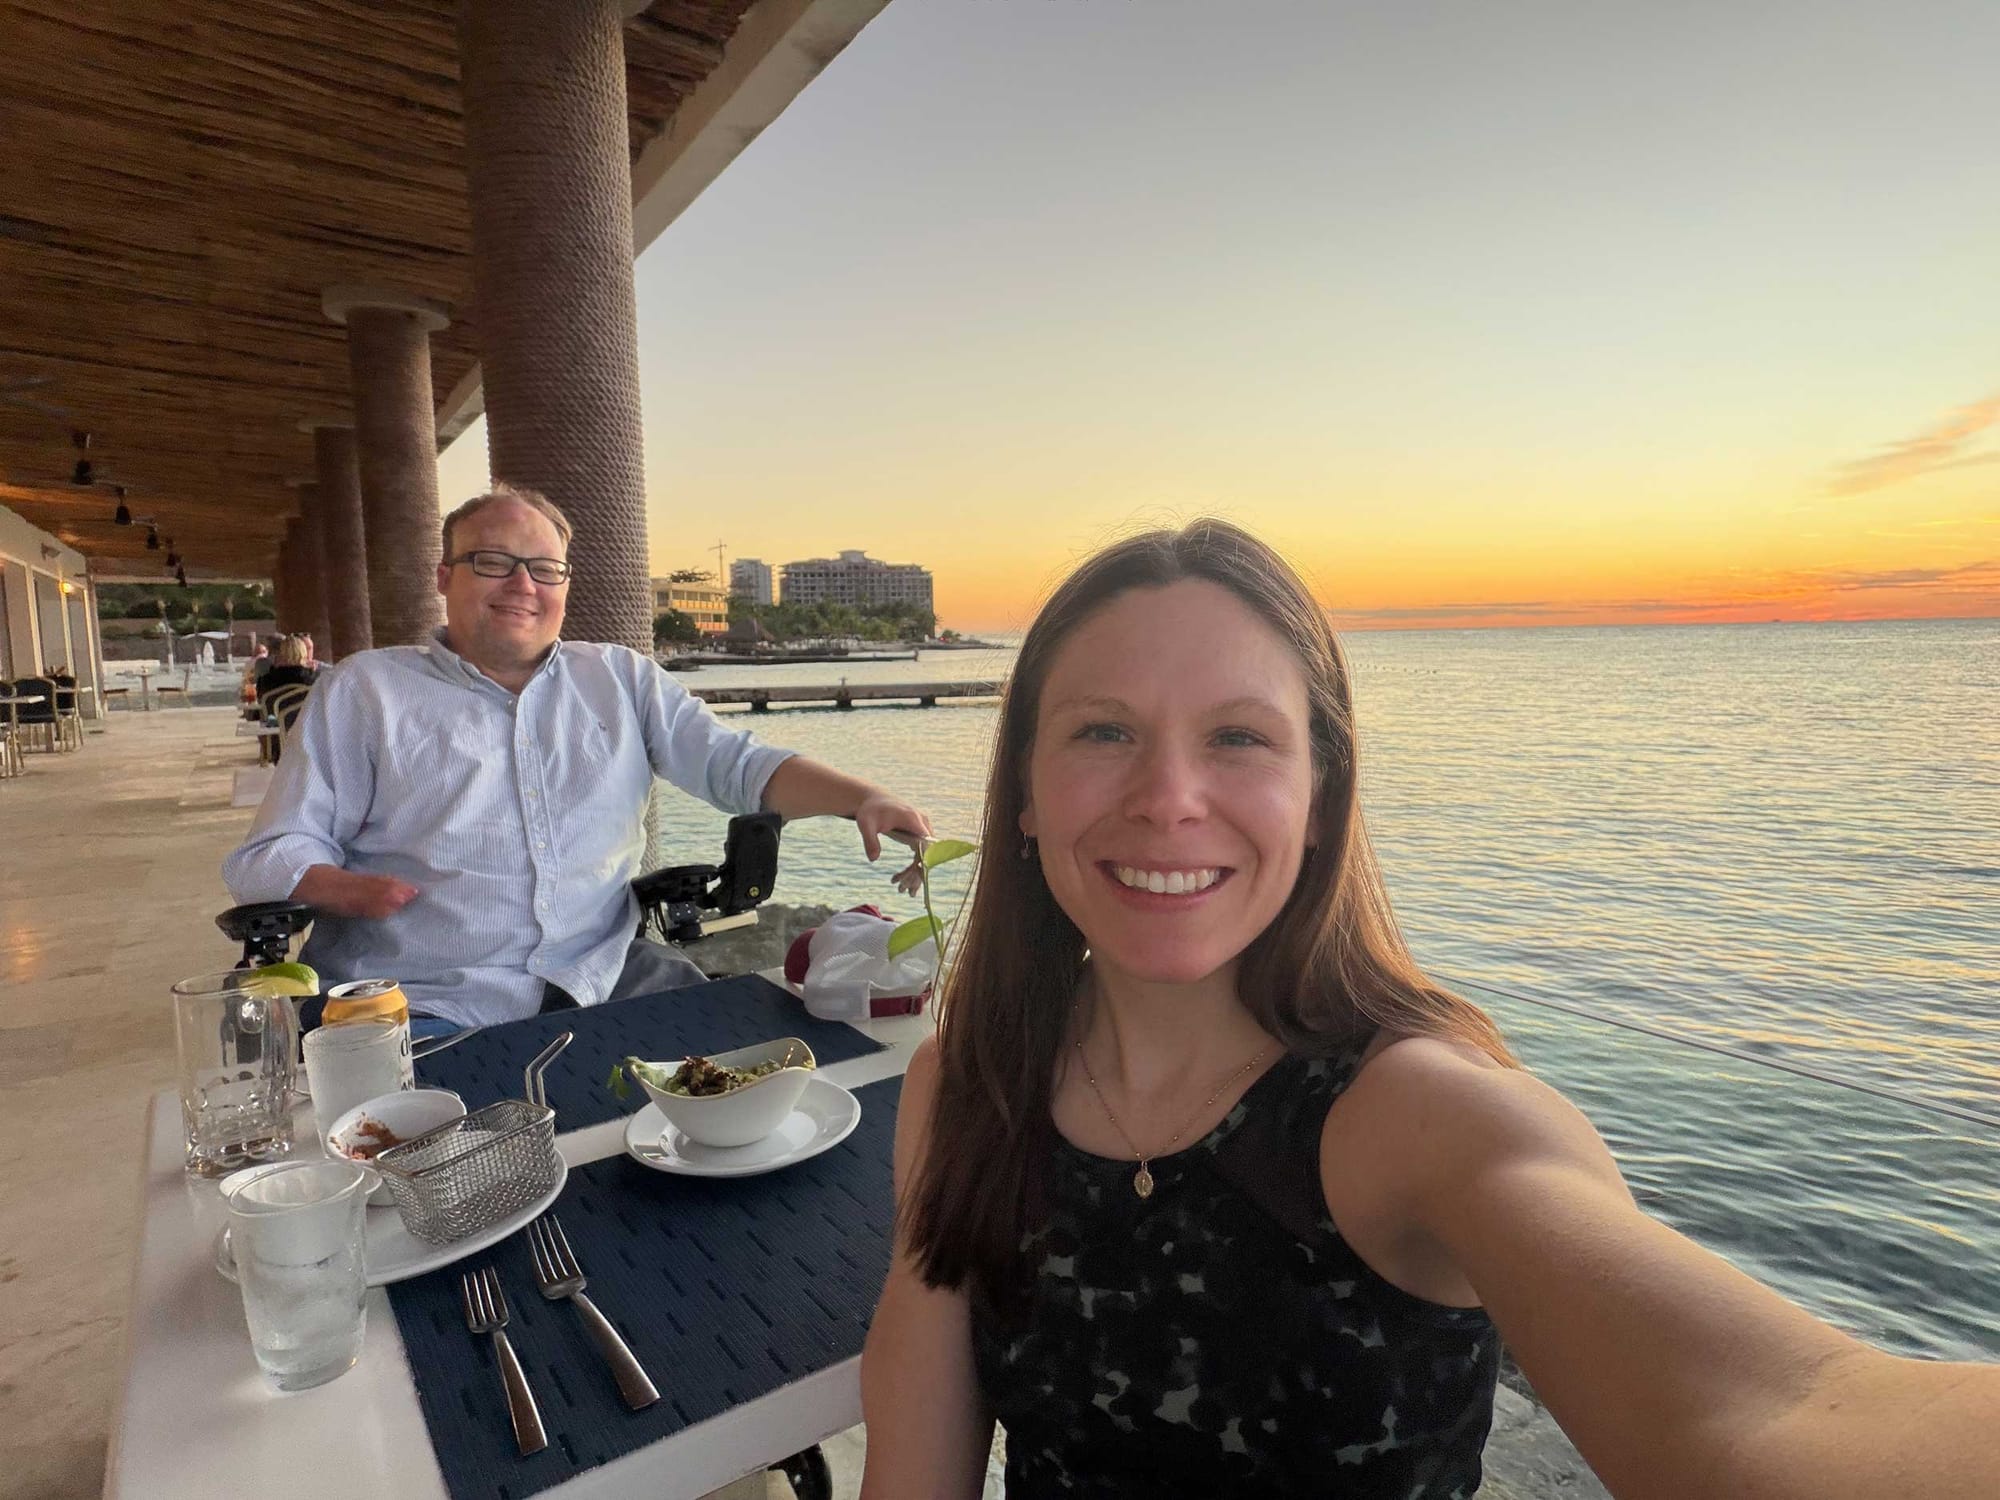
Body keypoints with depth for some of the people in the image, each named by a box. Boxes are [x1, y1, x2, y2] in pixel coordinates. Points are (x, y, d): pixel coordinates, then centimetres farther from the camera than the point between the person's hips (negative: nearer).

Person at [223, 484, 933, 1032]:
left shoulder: (622, 679, 14)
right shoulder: (362, 689, 9)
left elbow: (737, 763, 5)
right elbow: (268, 854, 8)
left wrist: (861, 799, -12)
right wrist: (346, 889, -15)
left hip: (603, 976, 3)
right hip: (421, 1004, -2)